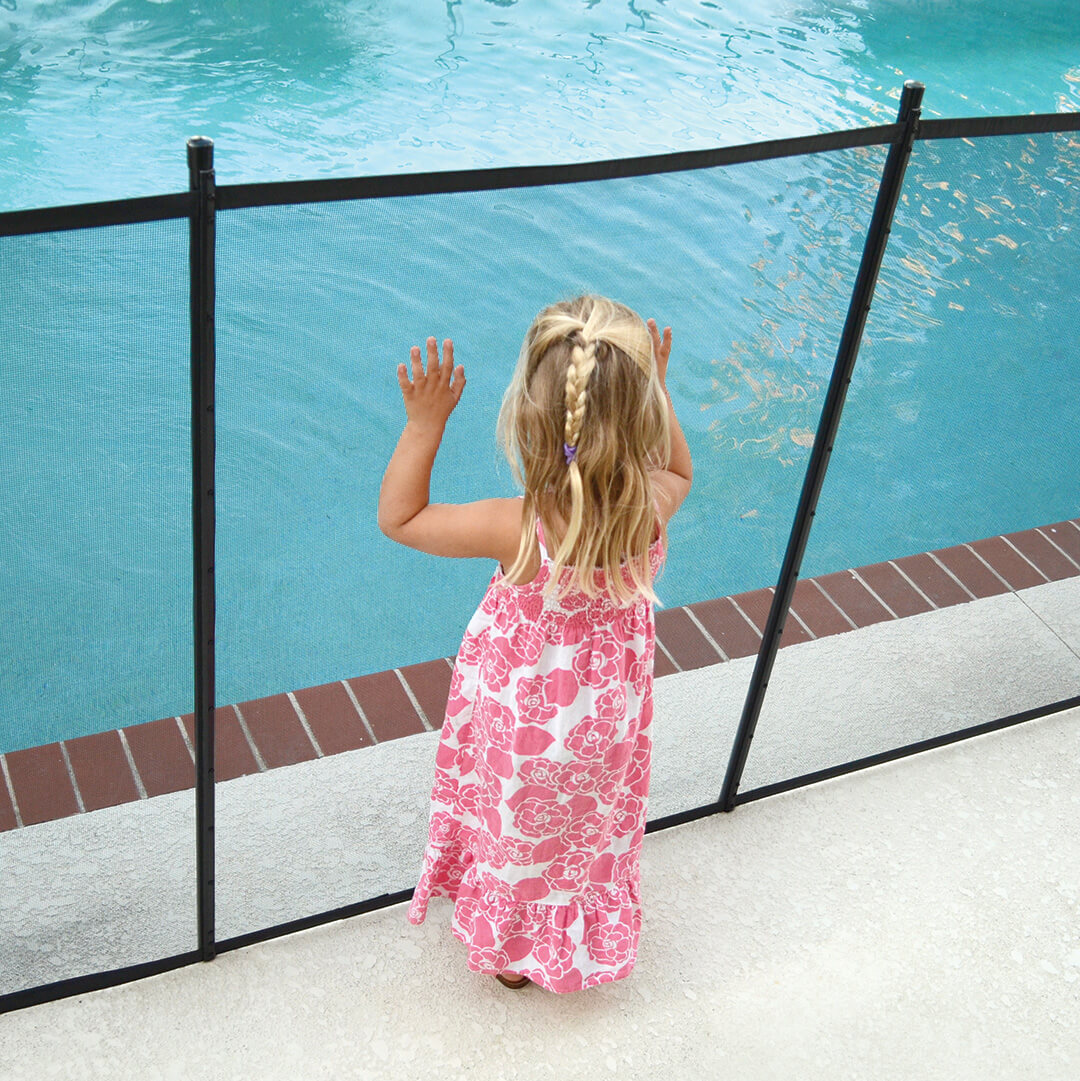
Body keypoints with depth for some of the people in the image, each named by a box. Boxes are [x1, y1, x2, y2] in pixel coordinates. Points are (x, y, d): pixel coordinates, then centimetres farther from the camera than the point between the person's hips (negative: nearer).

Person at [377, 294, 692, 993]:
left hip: (526, 729, -3)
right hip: (610, 718, 4)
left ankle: (516, 951, 53)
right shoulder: (651, 510, -28)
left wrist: (425, 425, -26)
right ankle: (586, 937, 60)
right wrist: (655, 389, -3)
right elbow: (676, 468, 1)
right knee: (595, 827, 32)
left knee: (519, 838, 27)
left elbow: (399, 517, -23)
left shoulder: (520, 530, -39)